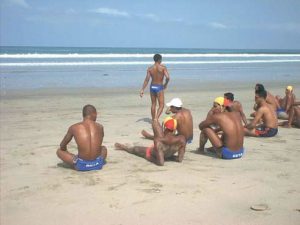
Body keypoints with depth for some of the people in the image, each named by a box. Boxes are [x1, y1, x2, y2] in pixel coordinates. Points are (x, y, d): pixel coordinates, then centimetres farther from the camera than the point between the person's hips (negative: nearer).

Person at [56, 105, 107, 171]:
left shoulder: (74, 127, -2)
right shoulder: (100, 127, 4)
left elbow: (62, 146, 12)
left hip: (81, 166, -3)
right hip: (98, 164, 3)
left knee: (59, 151, 19)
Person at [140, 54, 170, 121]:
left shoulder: (150, 69, 0)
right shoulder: (163, 67, -9)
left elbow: (146, 80, -5)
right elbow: (168, 77, -18)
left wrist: (142, 89, -3)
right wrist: (165, 84, 2)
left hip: (152, 87, 4)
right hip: (159, 87, -4)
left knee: (153, 104, 19)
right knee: (161, 105, 0)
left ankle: (153, 120, 28)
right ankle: (156, 119, -19)